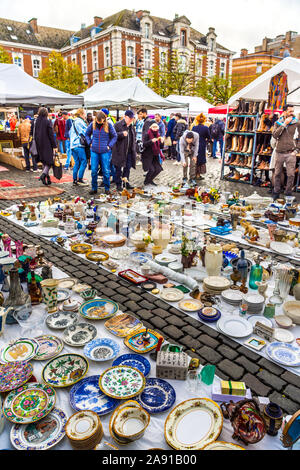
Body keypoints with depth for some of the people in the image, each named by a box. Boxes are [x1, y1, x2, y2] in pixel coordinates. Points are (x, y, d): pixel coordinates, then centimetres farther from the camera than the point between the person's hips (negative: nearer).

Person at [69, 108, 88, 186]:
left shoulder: (74, 122, 21)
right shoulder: (80, 121, -6)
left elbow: (70, 132, 26)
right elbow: (85, 132, -8)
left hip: (73, 145, 9)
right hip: (79, 145, -9)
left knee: (77, 163, 10)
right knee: (83, 162, -6)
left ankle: (75, 180, 9)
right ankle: (80, 179, -9)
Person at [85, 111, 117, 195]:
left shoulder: (109, 125, -5)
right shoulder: (92, 124, 0)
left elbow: (114, 136, 4)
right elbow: (87, 134, 16)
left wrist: (109, 146, -4)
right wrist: (90, 143, 4)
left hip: (105, 151, -2)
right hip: (94, 151, 2)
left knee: (106, 171, 1)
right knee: (94, 171, 2)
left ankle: (107, 188, 15)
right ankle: (94, 188, 14)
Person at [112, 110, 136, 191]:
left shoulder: (132, 126, 16)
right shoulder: (118, 125, -5)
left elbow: (134, 139, 23)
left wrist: (134, 150, 18)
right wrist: (122, 134, -26)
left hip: (129, 151, 6)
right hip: (119, 151, -6)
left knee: (128, 168, 9)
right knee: (118, 169, 1)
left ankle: (126, 182, 20)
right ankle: (118, 184, 9)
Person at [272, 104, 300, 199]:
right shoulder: (278, 123, 7)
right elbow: (275, 135, -9)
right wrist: (284, 124, -12)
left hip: (290, 153, -1)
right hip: (279, 153, 1)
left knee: (291, 175, -4)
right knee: (277, 174, 7)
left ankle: (288, 193, 8)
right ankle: (276, 193, 19)